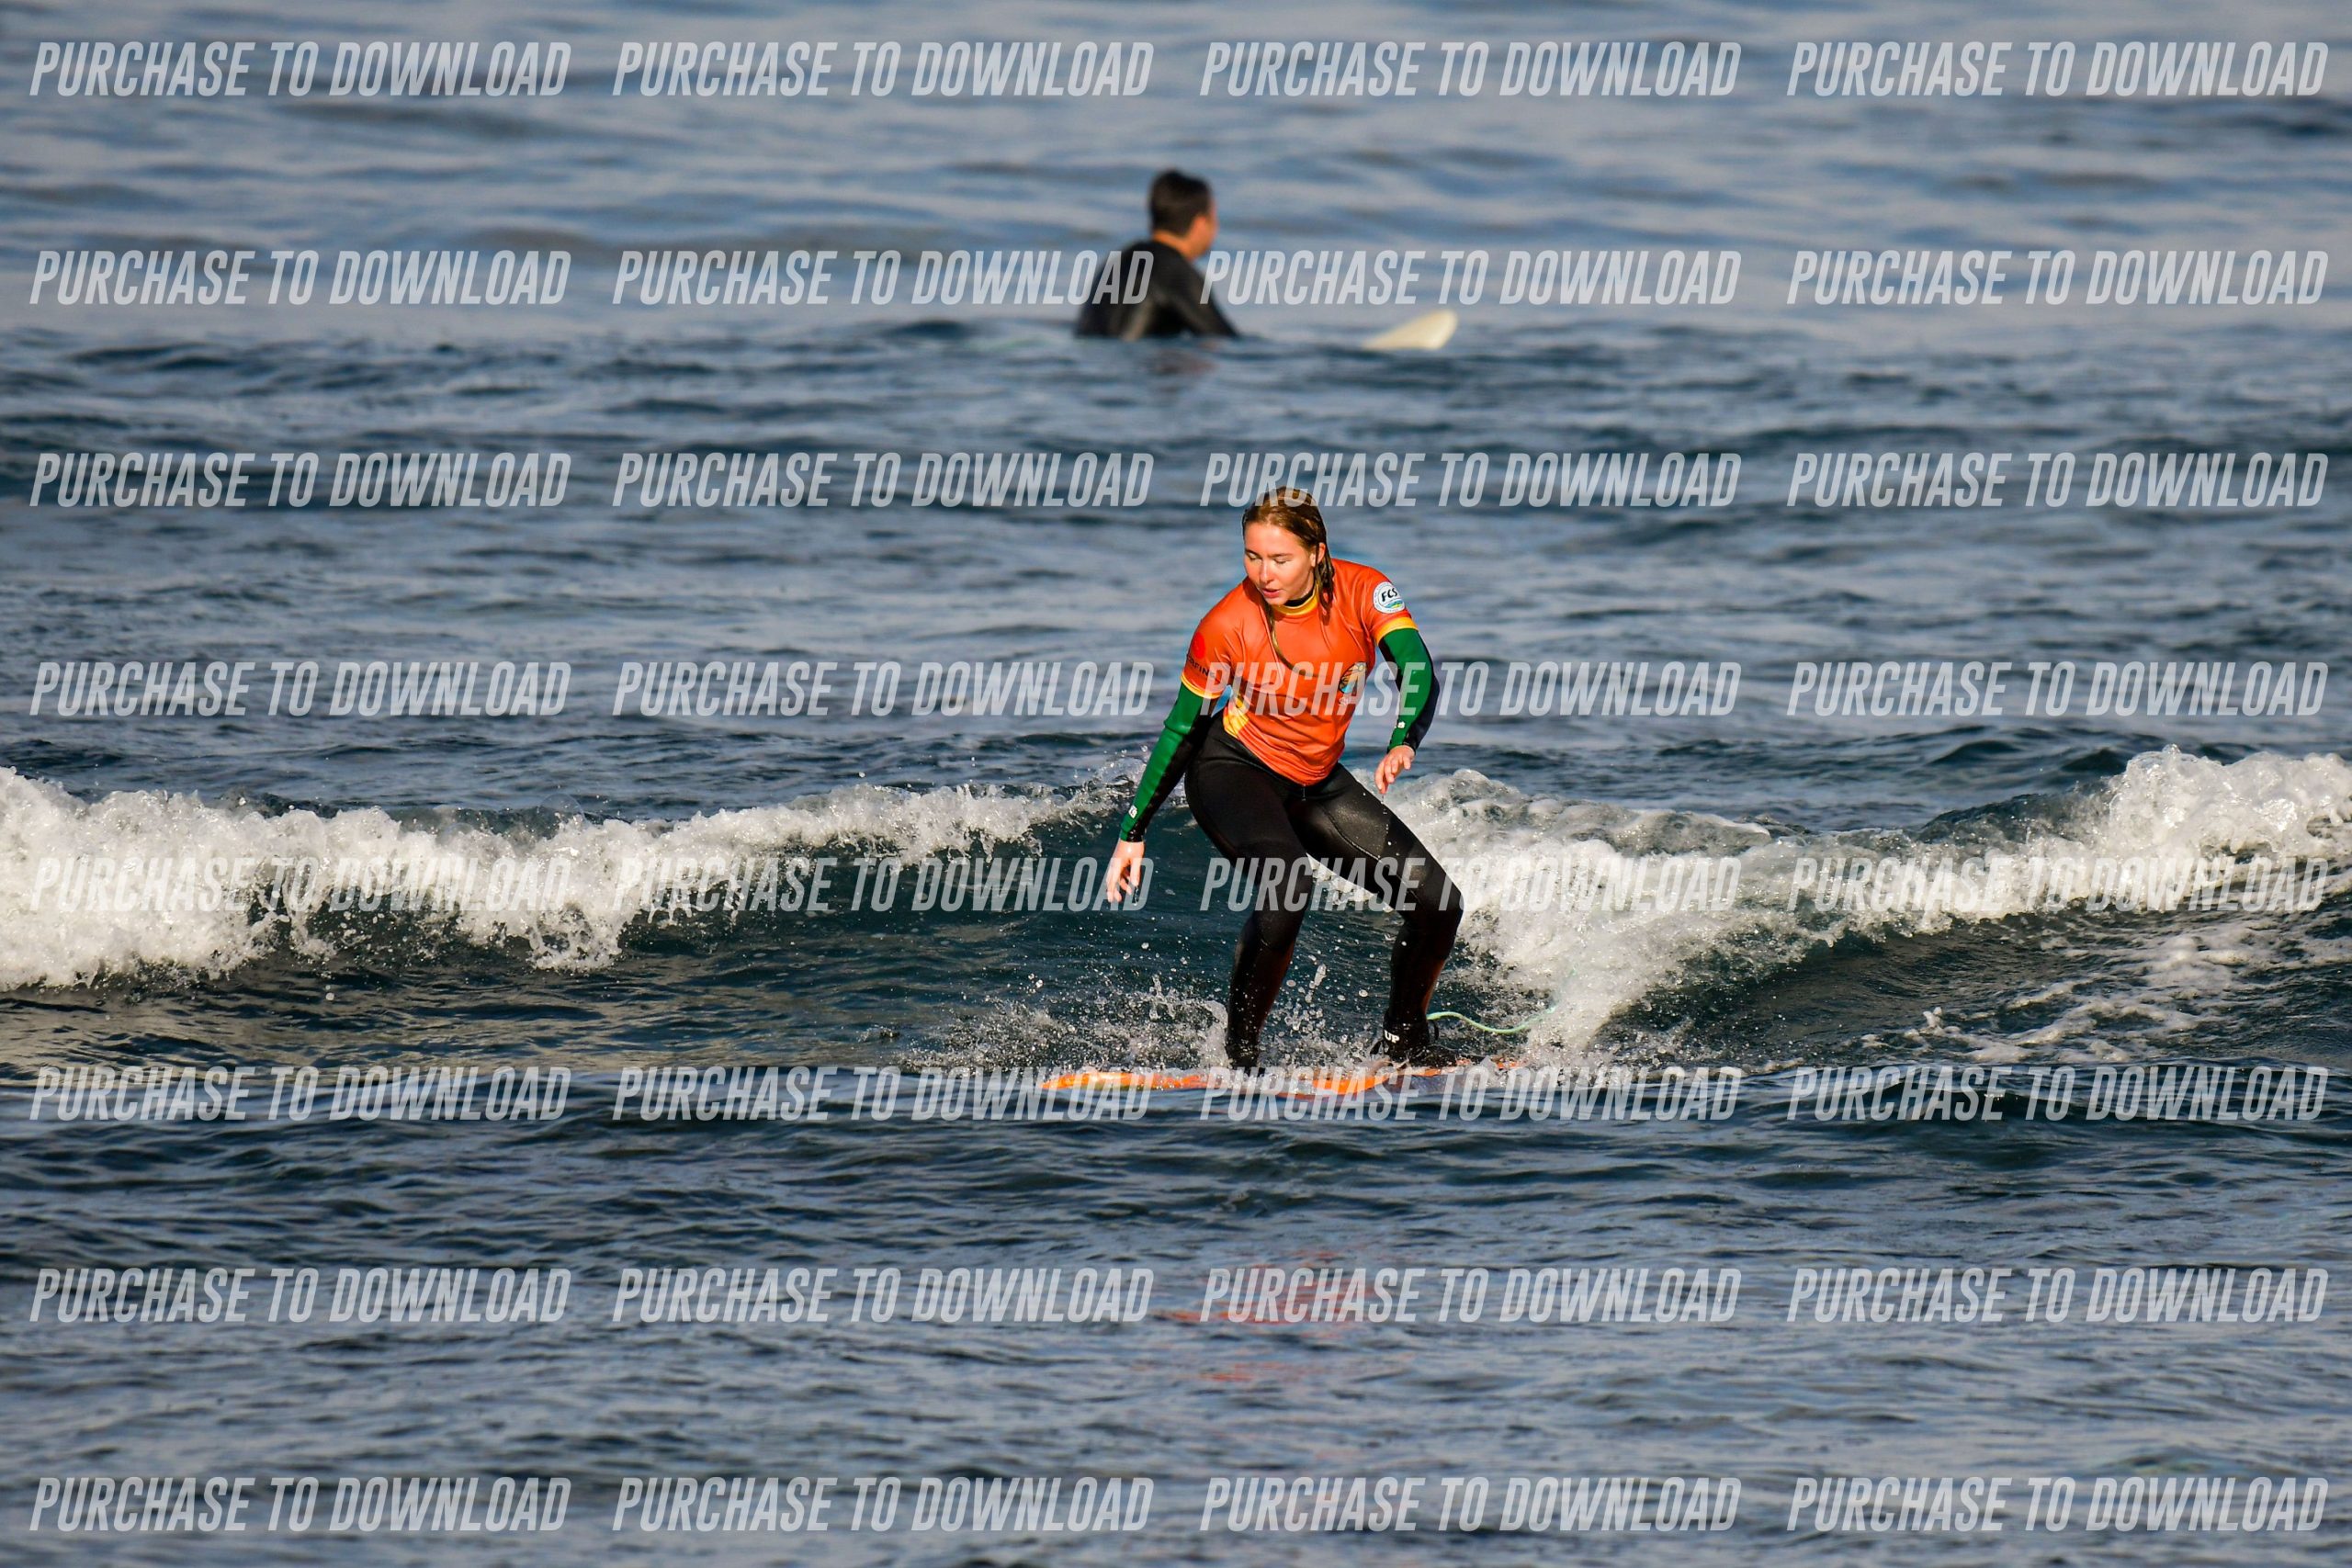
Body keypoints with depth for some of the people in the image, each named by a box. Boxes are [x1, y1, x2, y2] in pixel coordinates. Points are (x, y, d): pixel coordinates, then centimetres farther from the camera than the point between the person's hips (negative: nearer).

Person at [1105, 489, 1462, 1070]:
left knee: (1437, 904, 0)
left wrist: (1404, 744, -49)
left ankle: (1404, 1039, 25)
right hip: (1232, 773, -5)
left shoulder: (1362, 591, -16)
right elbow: (1182, 732, -10)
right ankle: (1239, 1053, -23)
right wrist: (1133, 832, -7)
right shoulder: (1226, 626, -21)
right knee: (1288, 885, -35)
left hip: (1316, 783, 5)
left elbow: (1417, 669, -28)